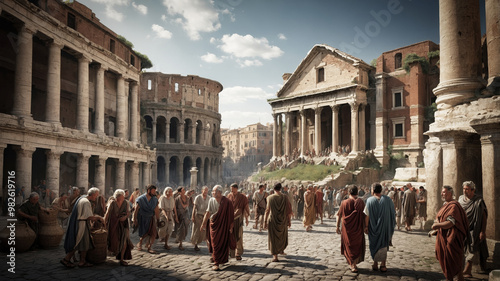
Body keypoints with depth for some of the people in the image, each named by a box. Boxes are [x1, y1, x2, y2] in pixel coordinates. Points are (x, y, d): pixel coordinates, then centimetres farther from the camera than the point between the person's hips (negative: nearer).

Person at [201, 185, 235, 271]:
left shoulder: (226, 202, -13)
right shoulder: (211, 200, -4)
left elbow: (230, 215, -10)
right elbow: (208, 212, 0)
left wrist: (231, 227, -9)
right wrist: (204, 224, -1)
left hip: (223, 225, -2)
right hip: (214, 224, 2)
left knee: (223, 243, 4)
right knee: (215, 243, 6)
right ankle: (216, 262, 19)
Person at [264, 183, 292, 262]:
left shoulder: (270, 198, -9)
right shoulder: (285, 197, -7)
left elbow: (267, 210, -7)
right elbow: (289, 210, -5)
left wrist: (265, 221, -1)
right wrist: (289, 220, 5)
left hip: (273, 221, -2)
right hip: (283, 220, 2)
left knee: (273, 238, 7)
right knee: (283, 236, 25)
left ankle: (275, 256, 2)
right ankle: (281, 250, 43)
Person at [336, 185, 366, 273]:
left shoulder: (344, 203, -12)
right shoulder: (361, 202, -7)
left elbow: (339, 215, -7)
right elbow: (365, 215, -1)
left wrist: (337, 227, 4)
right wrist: (365, 227, 11)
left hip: (347, 228, -2)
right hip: (358, 228, 2)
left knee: (349, 246, 12)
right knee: (357, 246, 19)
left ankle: (352, 266, 10)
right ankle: (354, 264, 21)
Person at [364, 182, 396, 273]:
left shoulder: (370, 200, -11)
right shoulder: (387, 199, -6)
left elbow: (367, 215, -13)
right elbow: (393, 213, -2)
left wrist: (366, 226, -6)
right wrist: (392, 225, 8)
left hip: (373, 227, -1)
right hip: (385, 227, 1)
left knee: (374, 244, 14)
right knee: (383, 245, 14)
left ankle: (375, 264, 20)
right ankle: (383, 265, 15)